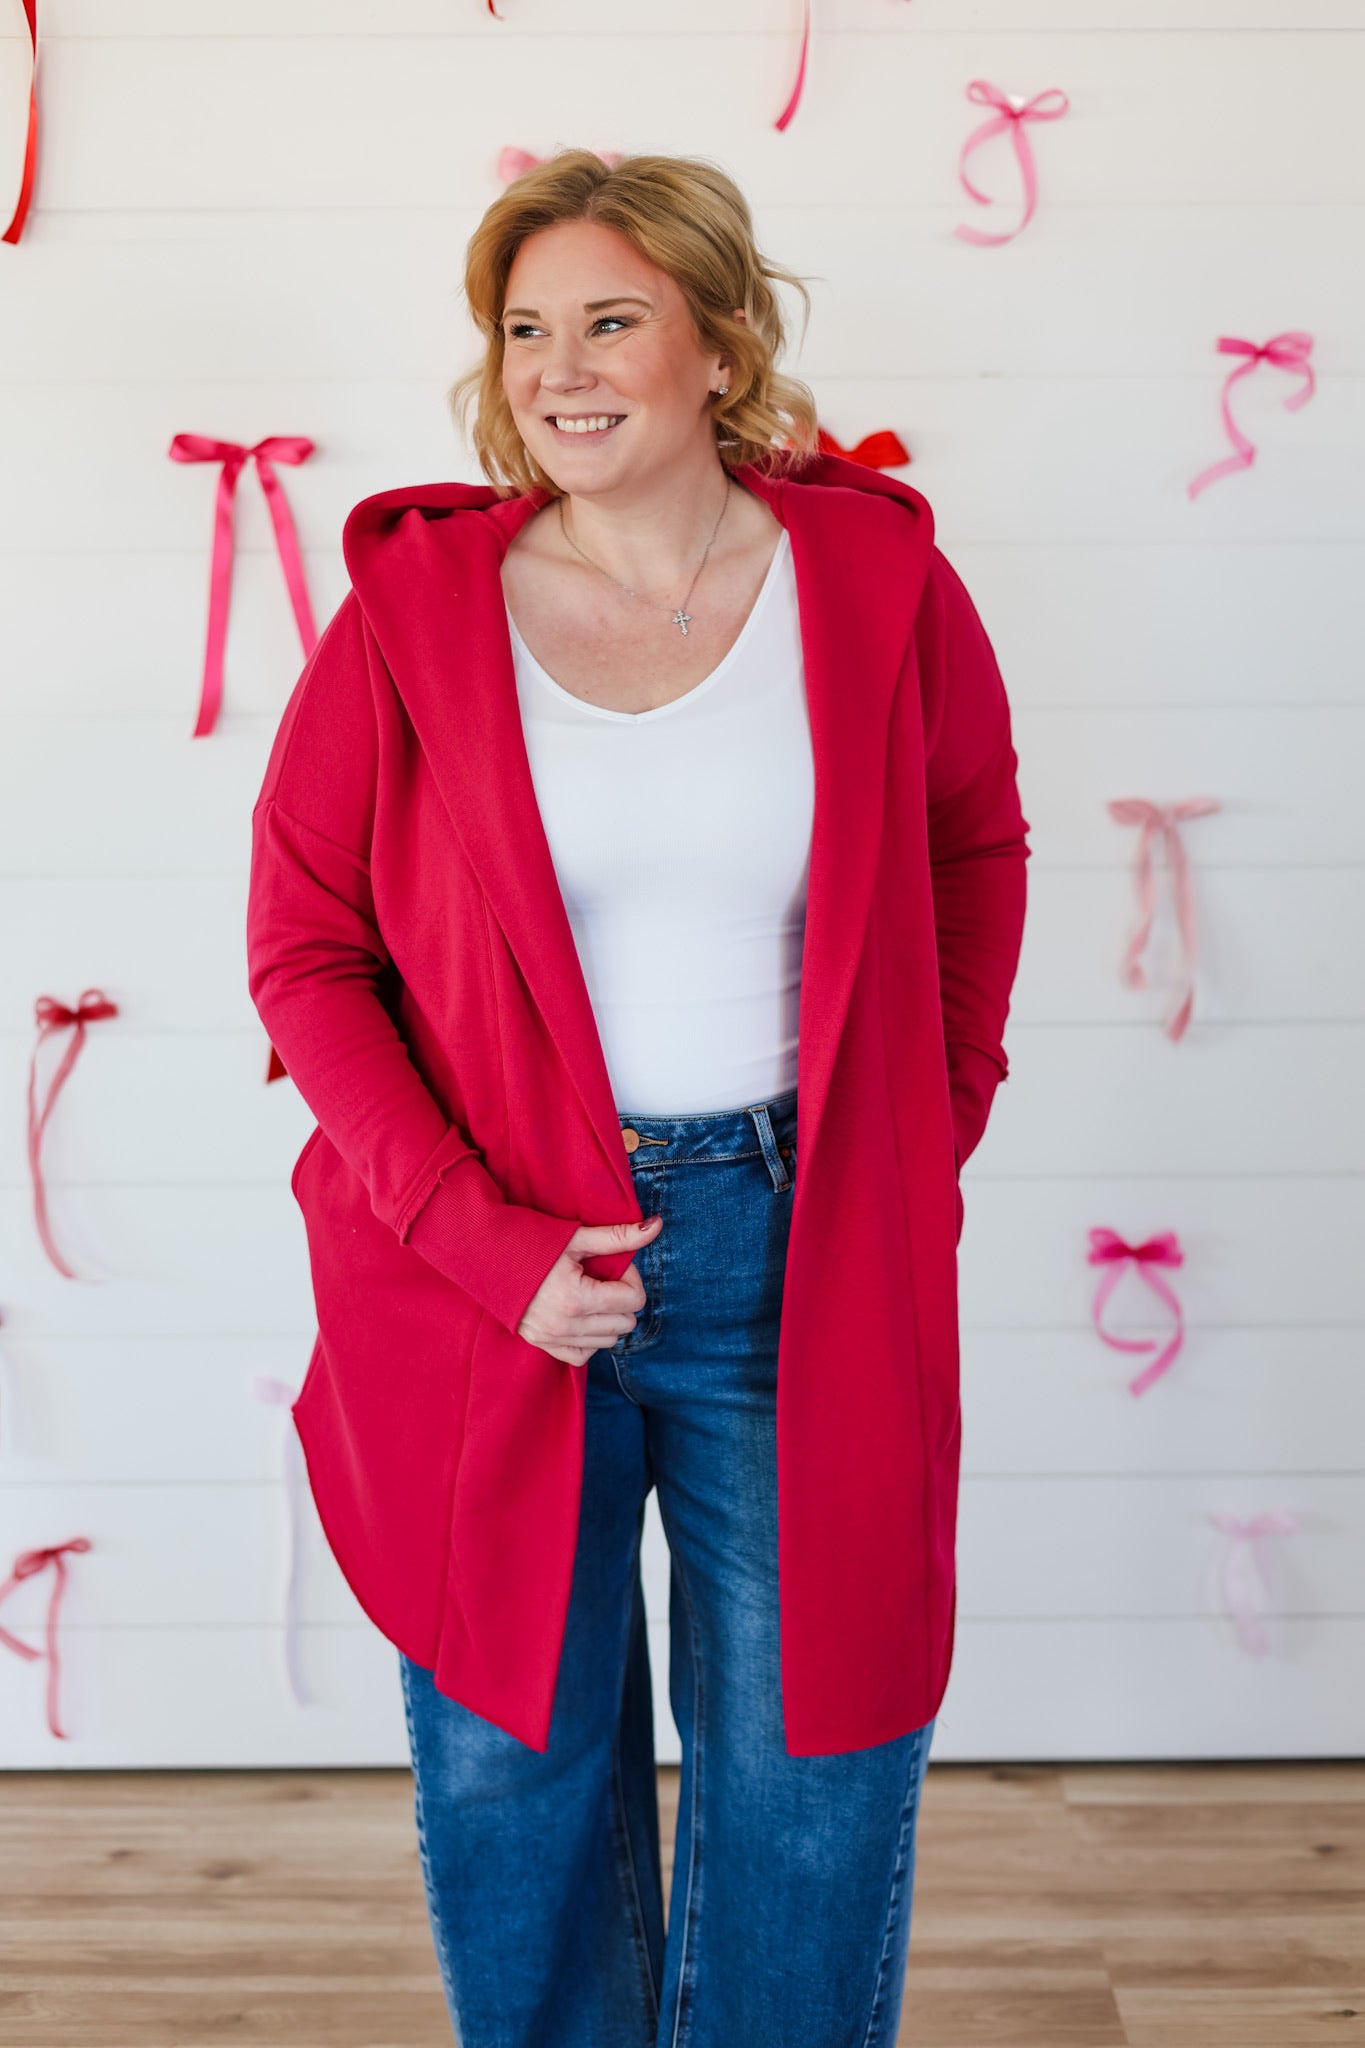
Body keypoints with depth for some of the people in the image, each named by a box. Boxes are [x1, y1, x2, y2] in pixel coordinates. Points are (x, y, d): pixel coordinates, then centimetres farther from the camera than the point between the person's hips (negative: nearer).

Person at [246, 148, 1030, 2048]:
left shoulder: (877, 582, -2)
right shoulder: (414, 603, -5)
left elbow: (975, 844, 14)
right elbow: (303, 947, -2)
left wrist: (935, 1124, 5)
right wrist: (477, 1236, -12)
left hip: (806, 1259, 1)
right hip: (500, 1270, 0)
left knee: (810, 1766, 13)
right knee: (513, 1765, 16)